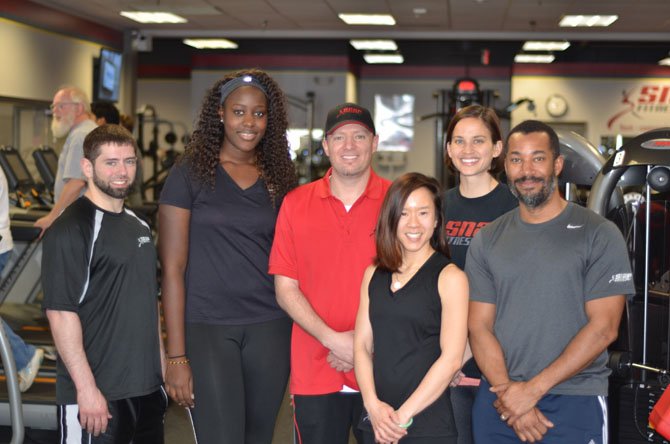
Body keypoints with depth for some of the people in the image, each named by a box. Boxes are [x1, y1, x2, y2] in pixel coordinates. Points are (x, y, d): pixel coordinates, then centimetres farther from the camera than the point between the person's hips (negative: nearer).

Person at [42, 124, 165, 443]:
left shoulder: (139, 225, 13)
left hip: (148, 387, 8)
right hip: (96, 394, -7)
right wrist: (87, 388, -20)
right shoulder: (70, 230, -12)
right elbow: (60, 312, -18)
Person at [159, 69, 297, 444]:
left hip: (270, 328, 4)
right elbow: (173, 268, -5)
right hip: (207, 327, -4)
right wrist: (177, 357, -9)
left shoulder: (279, 177, 9)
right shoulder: (189, 174, -3)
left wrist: (300, 332, 4)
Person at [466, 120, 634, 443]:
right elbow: (479, 326, 3)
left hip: (574, 404, -3)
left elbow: (603, 328, -9)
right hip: (499, 403, 3)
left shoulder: (599, 235, -3)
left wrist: (533, 389, -14)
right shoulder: (487, 241, 8)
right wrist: (509, 392, -12)